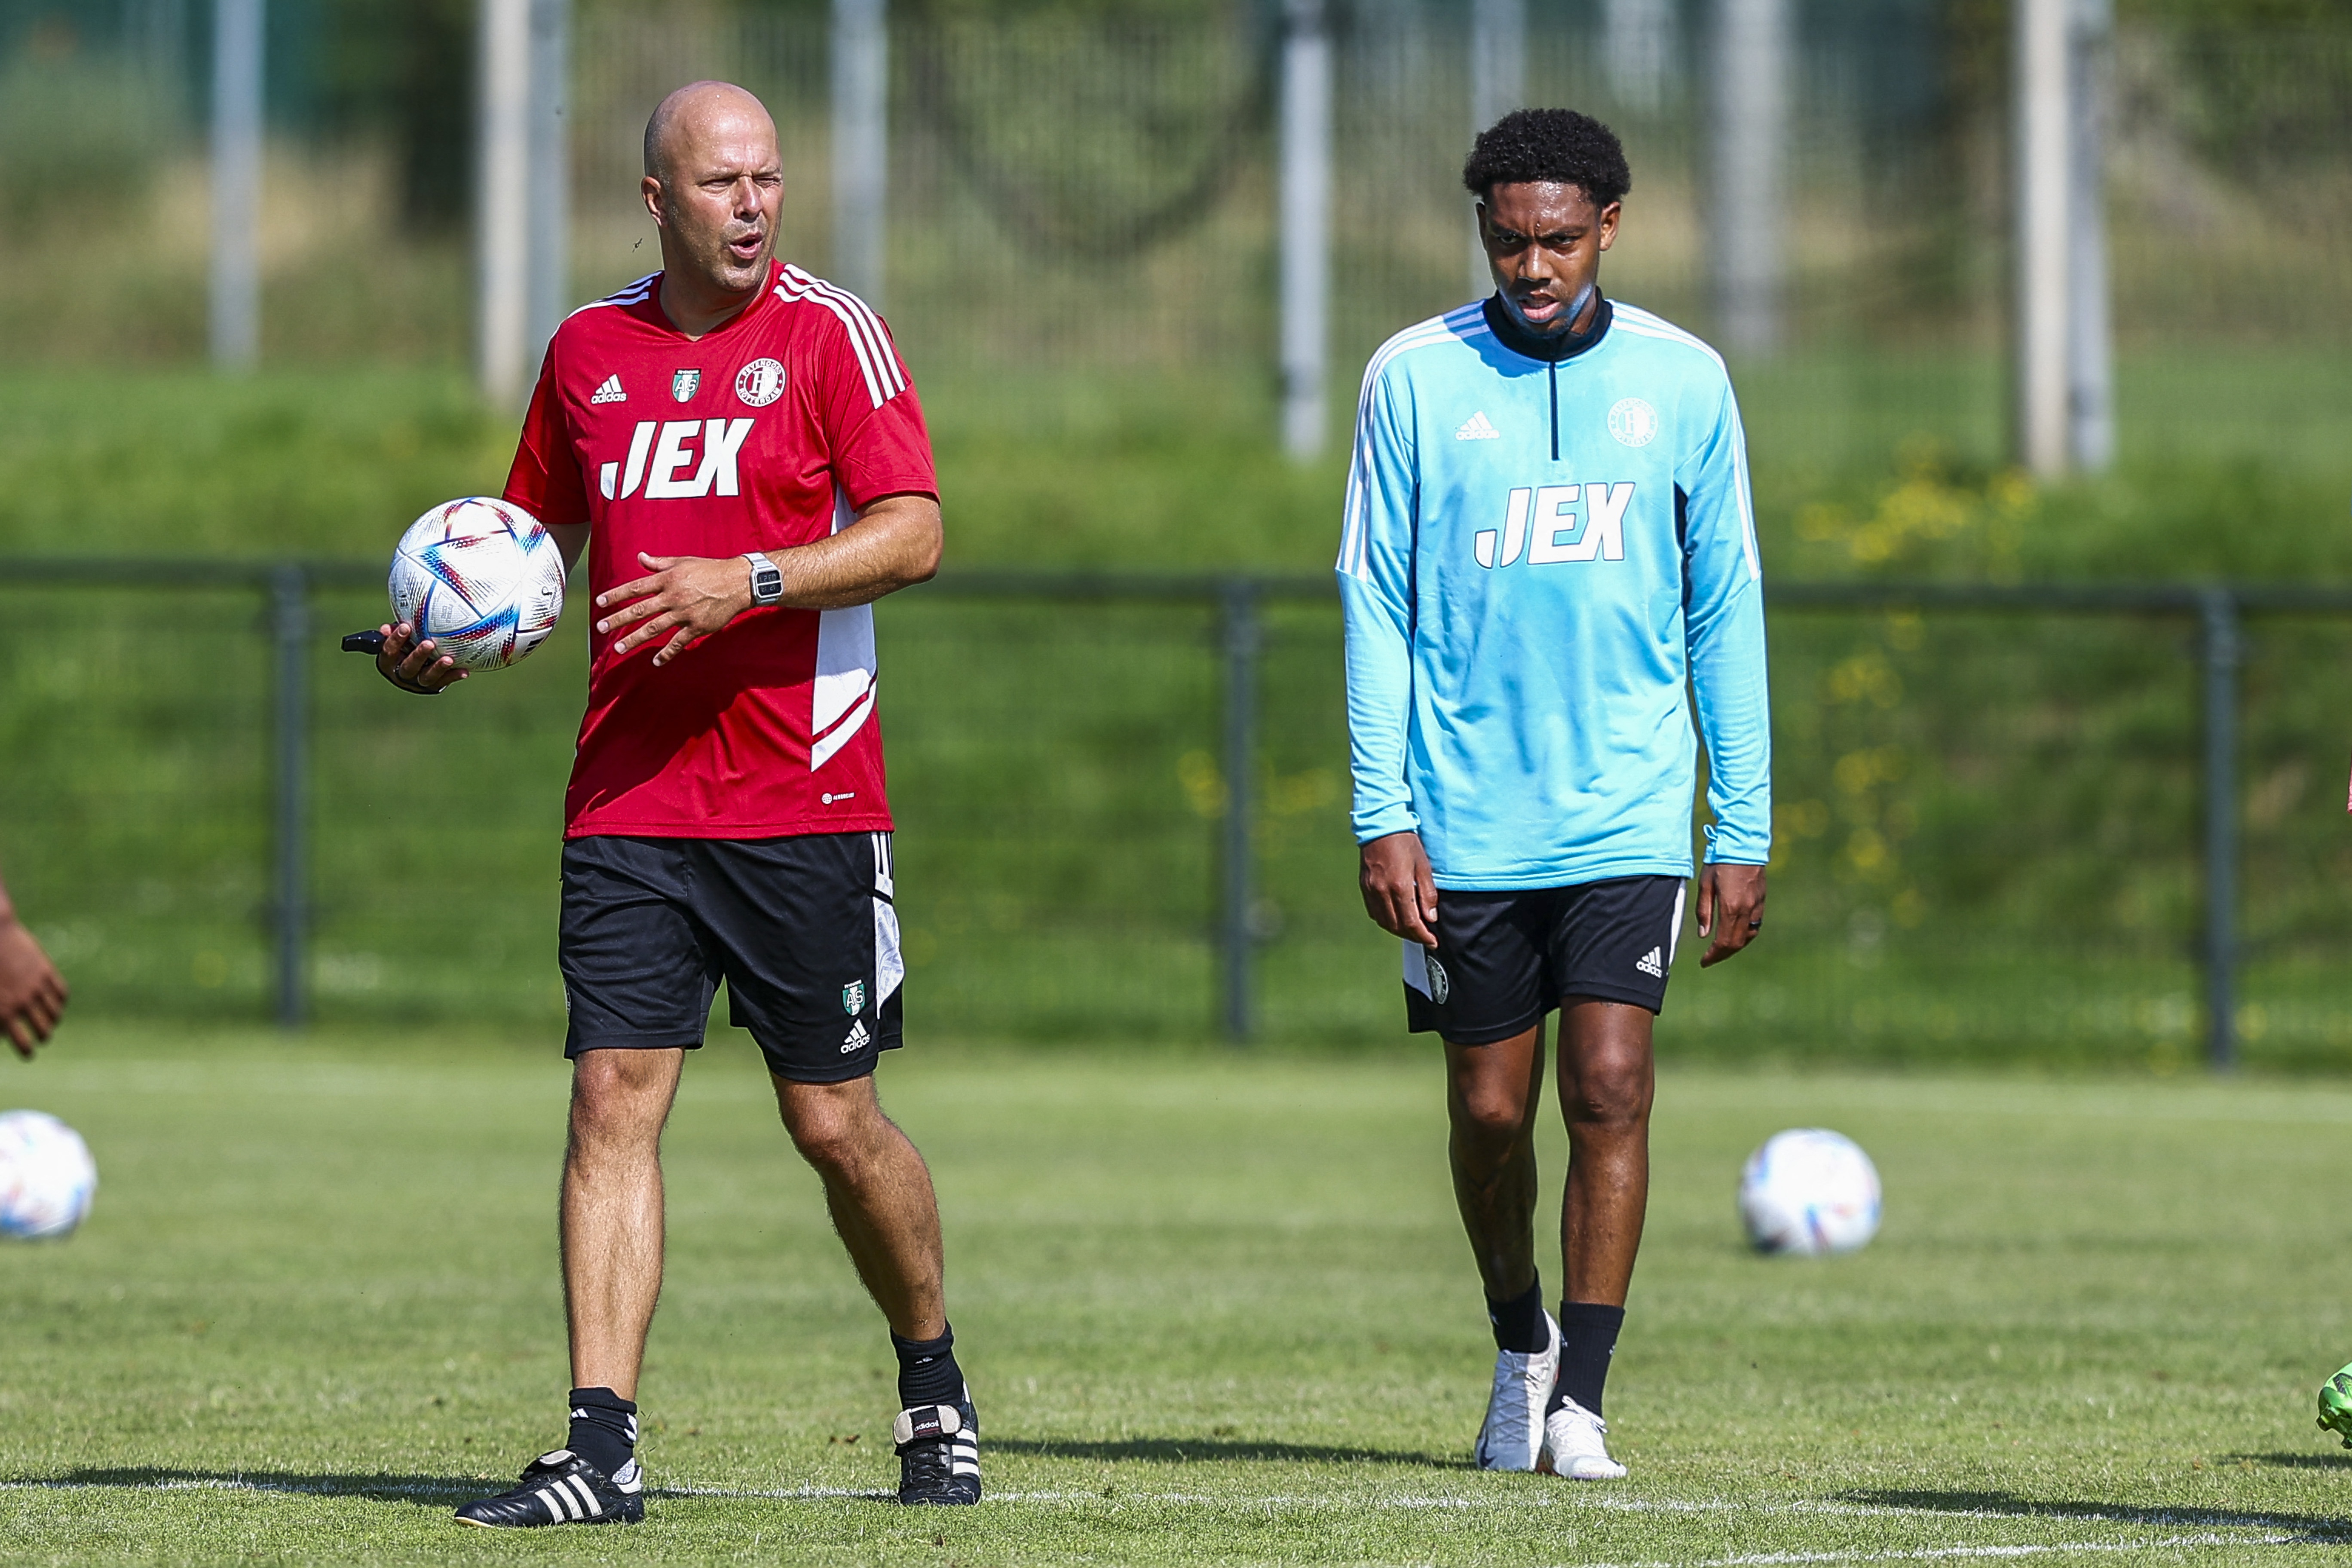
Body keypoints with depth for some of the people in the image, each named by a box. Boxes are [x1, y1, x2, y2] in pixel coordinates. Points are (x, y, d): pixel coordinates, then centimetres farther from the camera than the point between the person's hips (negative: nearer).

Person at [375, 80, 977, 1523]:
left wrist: (747, 583, -22)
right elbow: (538, 534, 22)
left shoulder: (828, 333, -3)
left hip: (804, 797, -3)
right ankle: (603, 1447, -11)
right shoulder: (590, 350, 10)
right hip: (628, 798, 3)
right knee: (615, 1094, -8)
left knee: (833, 1120, 3)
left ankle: (935, 1389, 27)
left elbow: (912, 534, -11)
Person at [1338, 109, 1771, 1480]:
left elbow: (1725, 613, 7)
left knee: (1611, 1089, -11)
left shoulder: (1683, 381, 3)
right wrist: (1385, 815, -6)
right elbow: (1376, 606, 1)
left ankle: (1579, 1402, -6)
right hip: (1468, 823, 0)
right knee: (1490, 1111, 6)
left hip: (1627, 813, 0)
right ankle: (1521, 1347, 31)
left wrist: (1746, 830, 4)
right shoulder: (1416, 379, 0)